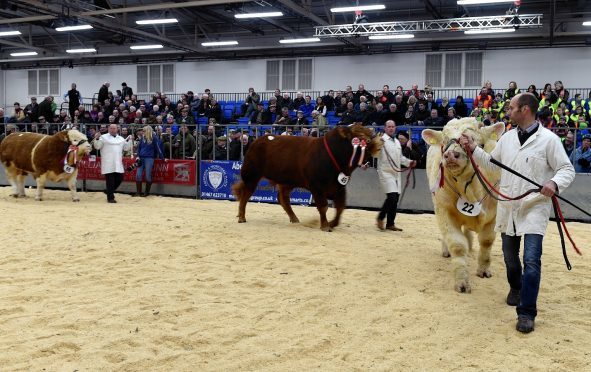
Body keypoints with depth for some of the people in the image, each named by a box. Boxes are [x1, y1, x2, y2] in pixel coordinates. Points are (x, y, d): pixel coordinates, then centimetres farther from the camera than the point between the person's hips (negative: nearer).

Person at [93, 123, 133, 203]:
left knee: (119, 179, 5)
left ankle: (109, 192, 28)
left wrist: (130, 140, 4)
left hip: (118, 164, 5)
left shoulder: (121, 139, 17)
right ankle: (110, 198, 4)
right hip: (108, 164, -5)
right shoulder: (104, 137, 3)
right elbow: (97, 146, -2)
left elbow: (126, 148, 15)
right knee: (110, 181, -4)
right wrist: (96, 139, -17)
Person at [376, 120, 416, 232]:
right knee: (392, 196, -18)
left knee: (395, 199, 6)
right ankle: (380, 218, 1)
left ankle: (390, 224, 14)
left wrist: (409, 162, 14)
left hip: (396, 173, 8)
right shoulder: (382, 140, -6)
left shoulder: (397, 142, 19)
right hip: (386, 172, -8)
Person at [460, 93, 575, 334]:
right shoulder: (507, 138, 9)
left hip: (535, 207, -5)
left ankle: (526, 313, -7)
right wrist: (473, 148, 10)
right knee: (509, 256, 17)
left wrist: (555, 183, -27)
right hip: (508, 207, 6)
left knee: (531, 260, -14)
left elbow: (567, 169, -8)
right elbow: (492, 164, 19)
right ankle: (516, 288, 45)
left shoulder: (548, 139, -8)